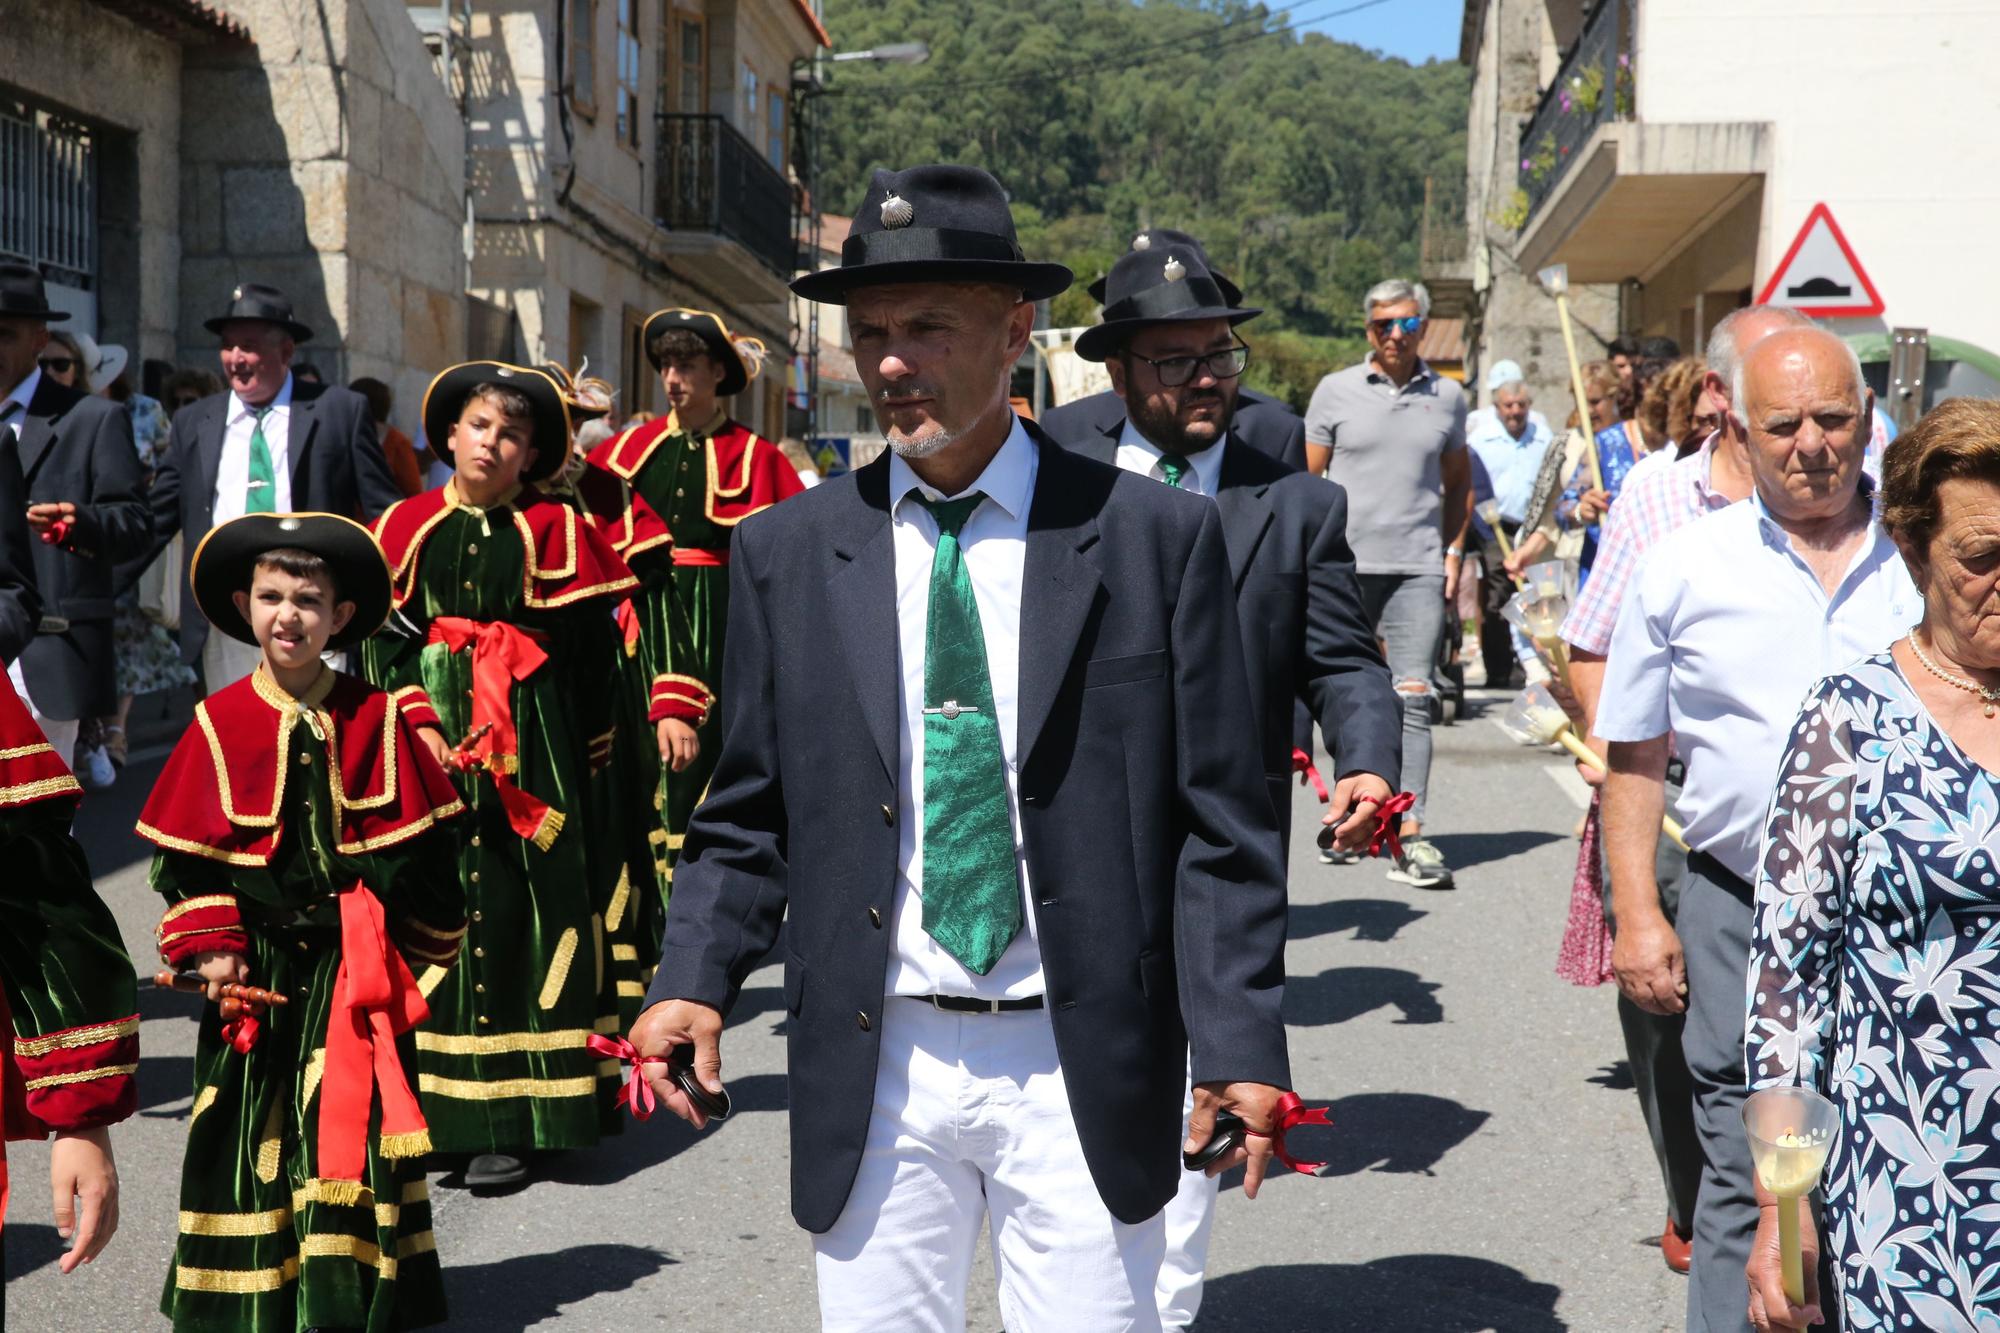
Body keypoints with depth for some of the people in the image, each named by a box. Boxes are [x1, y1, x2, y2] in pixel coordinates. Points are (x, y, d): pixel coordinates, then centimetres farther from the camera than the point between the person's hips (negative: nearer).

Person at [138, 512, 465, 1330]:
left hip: (354, 963, 0)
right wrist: (210, 946, -8)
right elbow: (185, 854, 0)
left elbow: (418, 844, 4)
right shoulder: (220, 724, -3)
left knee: (353, 1117, 2)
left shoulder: (378, 720, -3)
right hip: (259, 964, 1)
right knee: (249, 1121, 9)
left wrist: (426, 948, 7)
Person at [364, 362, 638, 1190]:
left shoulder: (553, 530, 2)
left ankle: (504, 1120, 1)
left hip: (529, 739, -2)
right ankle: (429, 1103, 9)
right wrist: (419, 724, -10)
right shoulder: (408, 525, 6)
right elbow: (382, 635, 3)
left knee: (508, 905, -4)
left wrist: (583, 756, 3)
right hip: (430, 722, 2)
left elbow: (589, 649, 3)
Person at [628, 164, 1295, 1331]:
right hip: (872, 1071, 2)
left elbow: (1219, 824, -2)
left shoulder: (1158, 534, -3)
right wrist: (693, 980, -8)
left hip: (1083, 1070, -1)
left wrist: (1239, 1046, -9)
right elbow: (749, 819, 7)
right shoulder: (787, 554, 3)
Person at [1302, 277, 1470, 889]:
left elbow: (1458, 481, 20)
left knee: (1413, 699, -8)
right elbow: (1306, 479, 7)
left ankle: (1410, 836, -12)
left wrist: (1454, 550, 9)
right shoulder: (1336, 391, 4)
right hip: (1346, 564, 0)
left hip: (1419, 568, 0)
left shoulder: (1447, 396, 10)